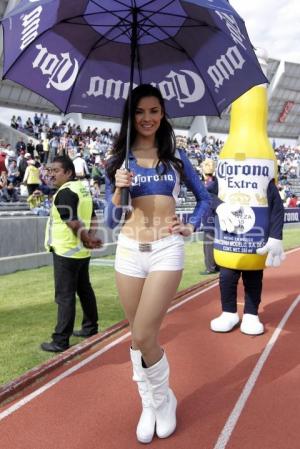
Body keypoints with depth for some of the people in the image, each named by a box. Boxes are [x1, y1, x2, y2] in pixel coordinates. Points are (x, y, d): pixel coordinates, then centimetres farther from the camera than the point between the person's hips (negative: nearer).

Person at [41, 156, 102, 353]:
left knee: (65, 296, -4)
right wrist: (91, 237, 4)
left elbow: (73, 222, -24)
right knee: (84, 289, 19)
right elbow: (92, 218, 15)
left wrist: (86, 239, -11)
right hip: (82, 251, 10)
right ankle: (90, 327, 31)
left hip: (66, 251, -9)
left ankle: (60, 341, 1)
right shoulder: (83, 189, 12)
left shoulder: (65, 192, -18)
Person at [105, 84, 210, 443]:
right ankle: (149, 404, 29)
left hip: (167, 249, -2)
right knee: (138, 336, 10)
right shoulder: (118, 161, 6)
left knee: (143, 336, -10)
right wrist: (118, 190, -12)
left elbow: (204, 197, 18)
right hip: (129, 251, 2)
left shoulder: (175, 157, 6)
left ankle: (163, 398, 17)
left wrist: (192, 226, 2)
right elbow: (111, 221, 4)